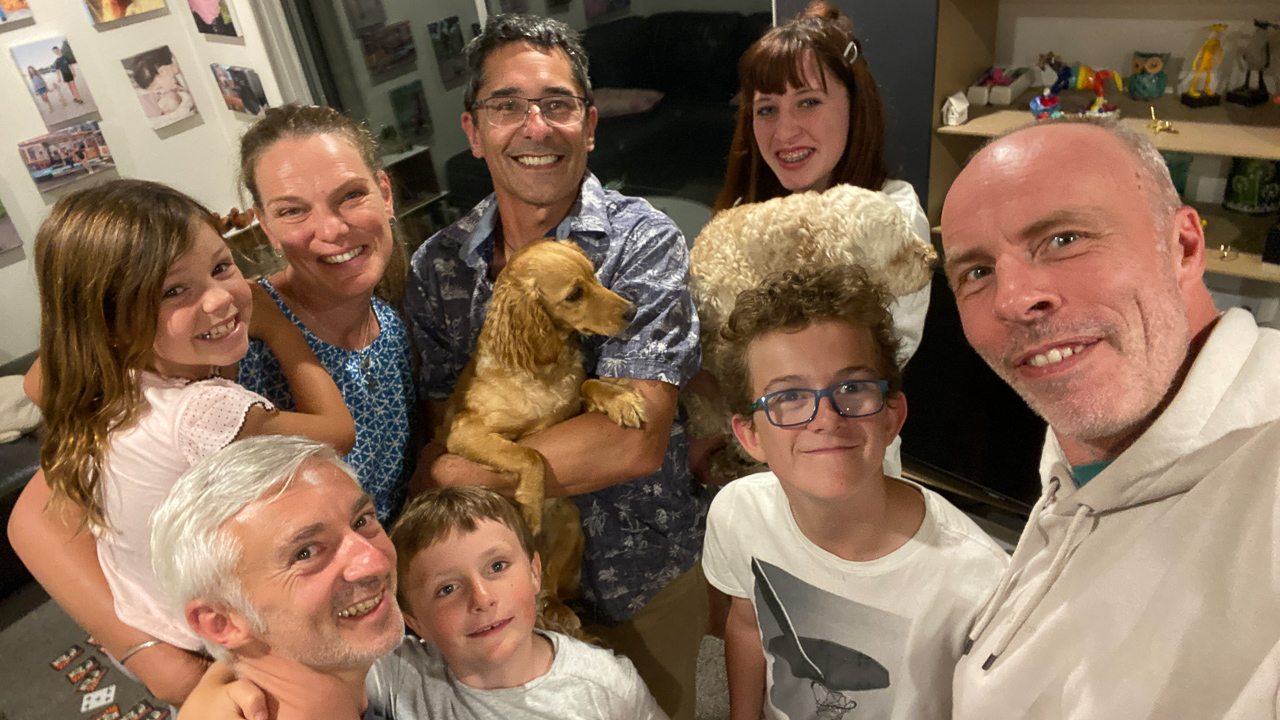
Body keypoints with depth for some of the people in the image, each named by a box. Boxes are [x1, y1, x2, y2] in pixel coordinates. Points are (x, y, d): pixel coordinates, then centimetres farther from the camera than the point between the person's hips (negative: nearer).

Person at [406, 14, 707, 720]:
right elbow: (443, 434, -4)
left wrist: (442, 477, -25)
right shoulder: (436, 266, -7)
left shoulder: (643, 243, -20)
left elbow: (635, 439, -30)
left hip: (646, 582, -3)